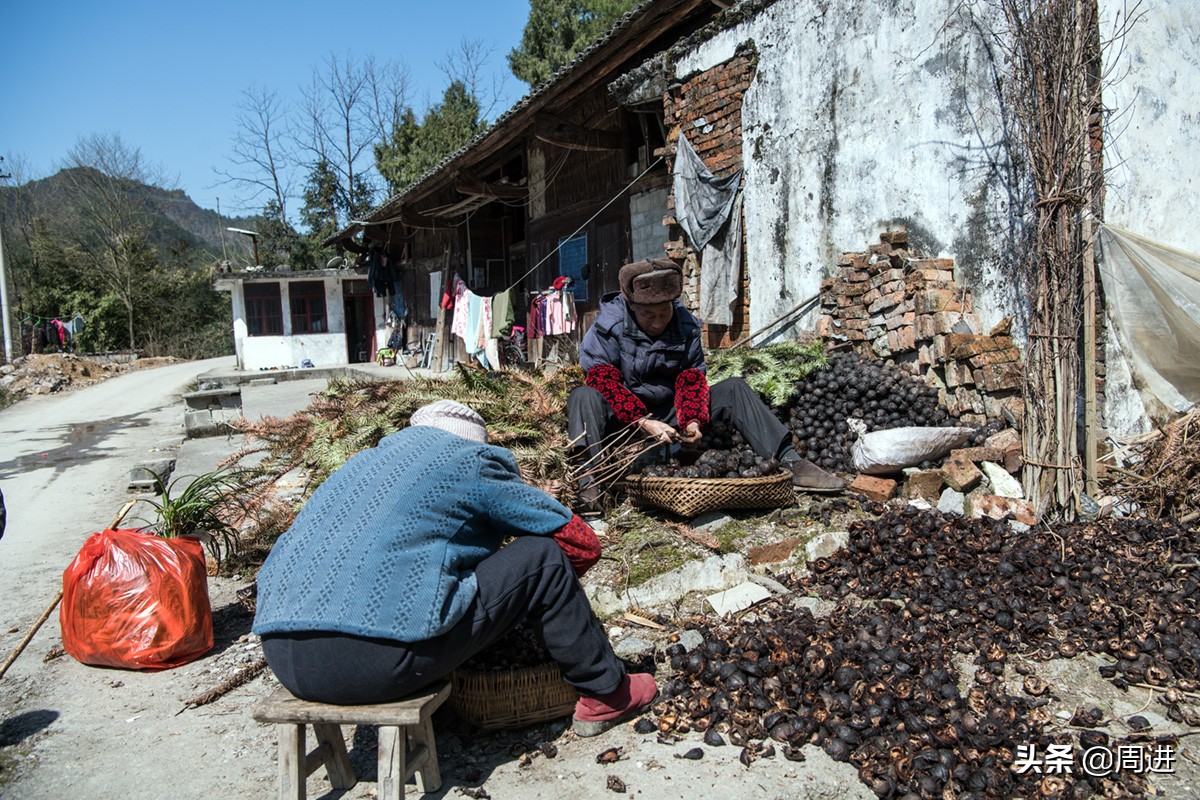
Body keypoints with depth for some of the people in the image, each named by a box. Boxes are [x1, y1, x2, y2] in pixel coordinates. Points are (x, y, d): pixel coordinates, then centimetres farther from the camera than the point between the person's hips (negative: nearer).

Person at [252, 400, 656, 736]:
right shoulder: (470, 461, 5)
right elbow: (582, 542, 9)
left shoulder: (370, 460, 25)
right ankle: (606, 695, 19)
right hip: (376, 661, -8)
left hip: (282, 661, 8)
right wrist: (539, 584, 30)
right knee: (543, 557, 5)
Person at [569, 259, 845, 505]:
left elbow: (691, 380, -1)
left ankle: (791, 463, -15)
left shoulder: (686, 326, -2)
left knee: (734, 389, -8)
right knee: (582, 397, -35)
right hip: (620, 418, -4)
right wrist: (643, 422, -31)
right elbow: (603, 382, -23)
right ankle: (589, 485, -48)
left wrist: (693, 420, -20)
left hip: (668, 414, 4)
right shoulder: (608, 327, -15)